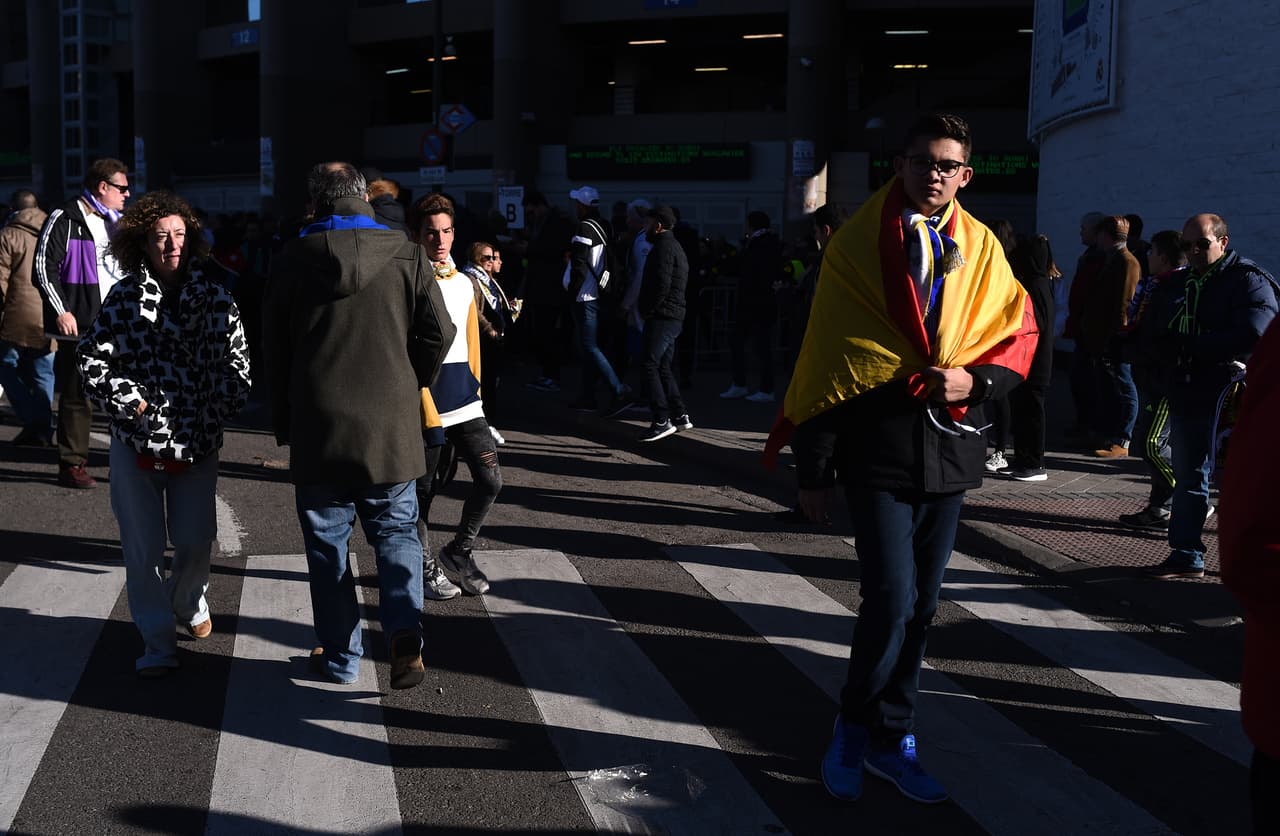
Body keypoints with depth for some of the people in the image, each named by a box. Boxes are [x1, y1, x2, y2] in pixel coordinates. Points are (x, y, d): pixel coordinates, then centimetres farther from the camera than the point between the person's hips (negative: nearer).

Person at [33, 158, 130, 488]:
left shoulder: (115, 223, 17)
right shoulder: (64, 220, -5)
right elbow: (44, 267, -10)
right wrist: (61, 311, -16)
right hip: (79, 326, -7)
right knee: (78, 398, -2)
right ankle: (72, 466, 7)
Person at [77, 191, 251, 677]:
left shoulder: (215, 296, 0)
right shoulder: (124, 298, -1)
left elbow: (236, 359, 2)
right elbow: (92, 358, -1)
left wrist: (219, 414, -4)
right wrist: (129, 403, -9)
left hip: (198, 441, 1)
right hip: (136, 440, -1)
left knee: (196, 542, 5)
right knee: (144, 546, 2)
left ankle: (189, 603, 38)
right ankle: (157, 644, 15)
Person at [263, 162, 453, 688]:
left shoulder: (291, 261, 0)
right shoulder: (406, 255, -1)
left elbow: (275, 349, 6)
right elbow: (438, 333, 0)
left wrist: (282, 423, 16)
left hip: (318, 427, 0)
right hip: (390, 425, 0)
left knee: (327, 542, 11)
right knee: (396, 532, 12)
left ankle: (340, 655, 17)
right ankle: (405, 633, -9)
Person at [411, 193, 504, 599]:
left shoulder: (464, 283, 12)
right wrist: (427, 413, -16)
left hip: (465, 403, 5)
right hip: (424, 404, -5)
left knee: (490, 479, -4)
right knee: (422, 491, 5)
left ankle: (459, 550, 18)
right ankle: (426, 564, 24)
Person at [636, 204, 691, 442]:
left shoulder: (663, 247, -12)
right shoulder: (675, 246, 22)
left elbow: (662, 285, -22)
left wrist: (648, 309, -12)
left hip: (662, 316, -11)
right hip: (675, 316, 11)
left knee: (650, 366, -11)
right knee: (663, 367, 15)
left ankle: (662, 421, -14)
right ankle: (680, 415, 17)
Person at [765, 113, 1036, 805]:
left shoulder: (980, 247, 9)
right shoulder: (859, 243, -2)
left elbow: (1019, 336, 12)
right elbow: (824, 358, -3)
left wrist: (976, 379, -11)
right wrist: (813, 468, -5)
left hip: (949, 449, 4)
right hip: (878, 444, -4)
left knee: (919, 606, 10)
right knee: (891, 600, -10)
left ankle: (889, 741, 25)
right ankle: (855, 728, 14)